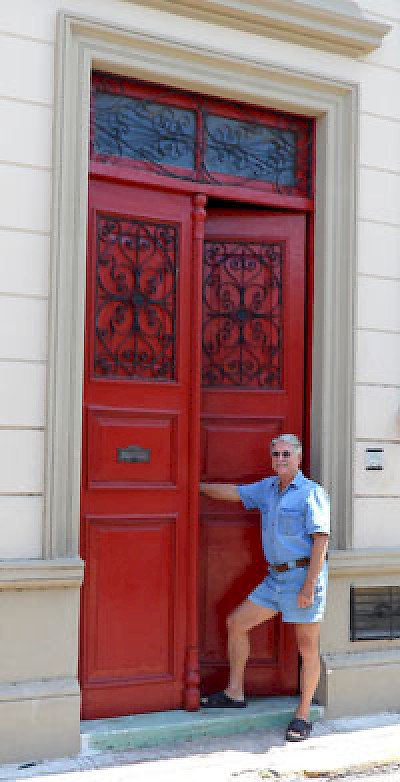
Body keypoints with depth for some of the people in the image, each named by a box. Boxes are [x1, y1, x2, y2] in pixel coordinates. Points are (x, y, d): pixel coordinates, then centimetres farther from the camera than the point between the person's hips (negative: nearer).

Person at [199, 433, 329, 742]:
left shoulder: (312, 492, -10)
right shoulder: (269, 488, 12)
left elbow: (321, 540, -16)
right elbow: (233, 493, 22)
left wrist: (309, 586, -21)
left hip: (305, 575, -8)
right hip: (276, 577, 8)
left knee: (308, 647, 0)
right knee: (236, 622, 10)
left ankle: (303, 716, 14)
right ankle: (235, 693, 21)